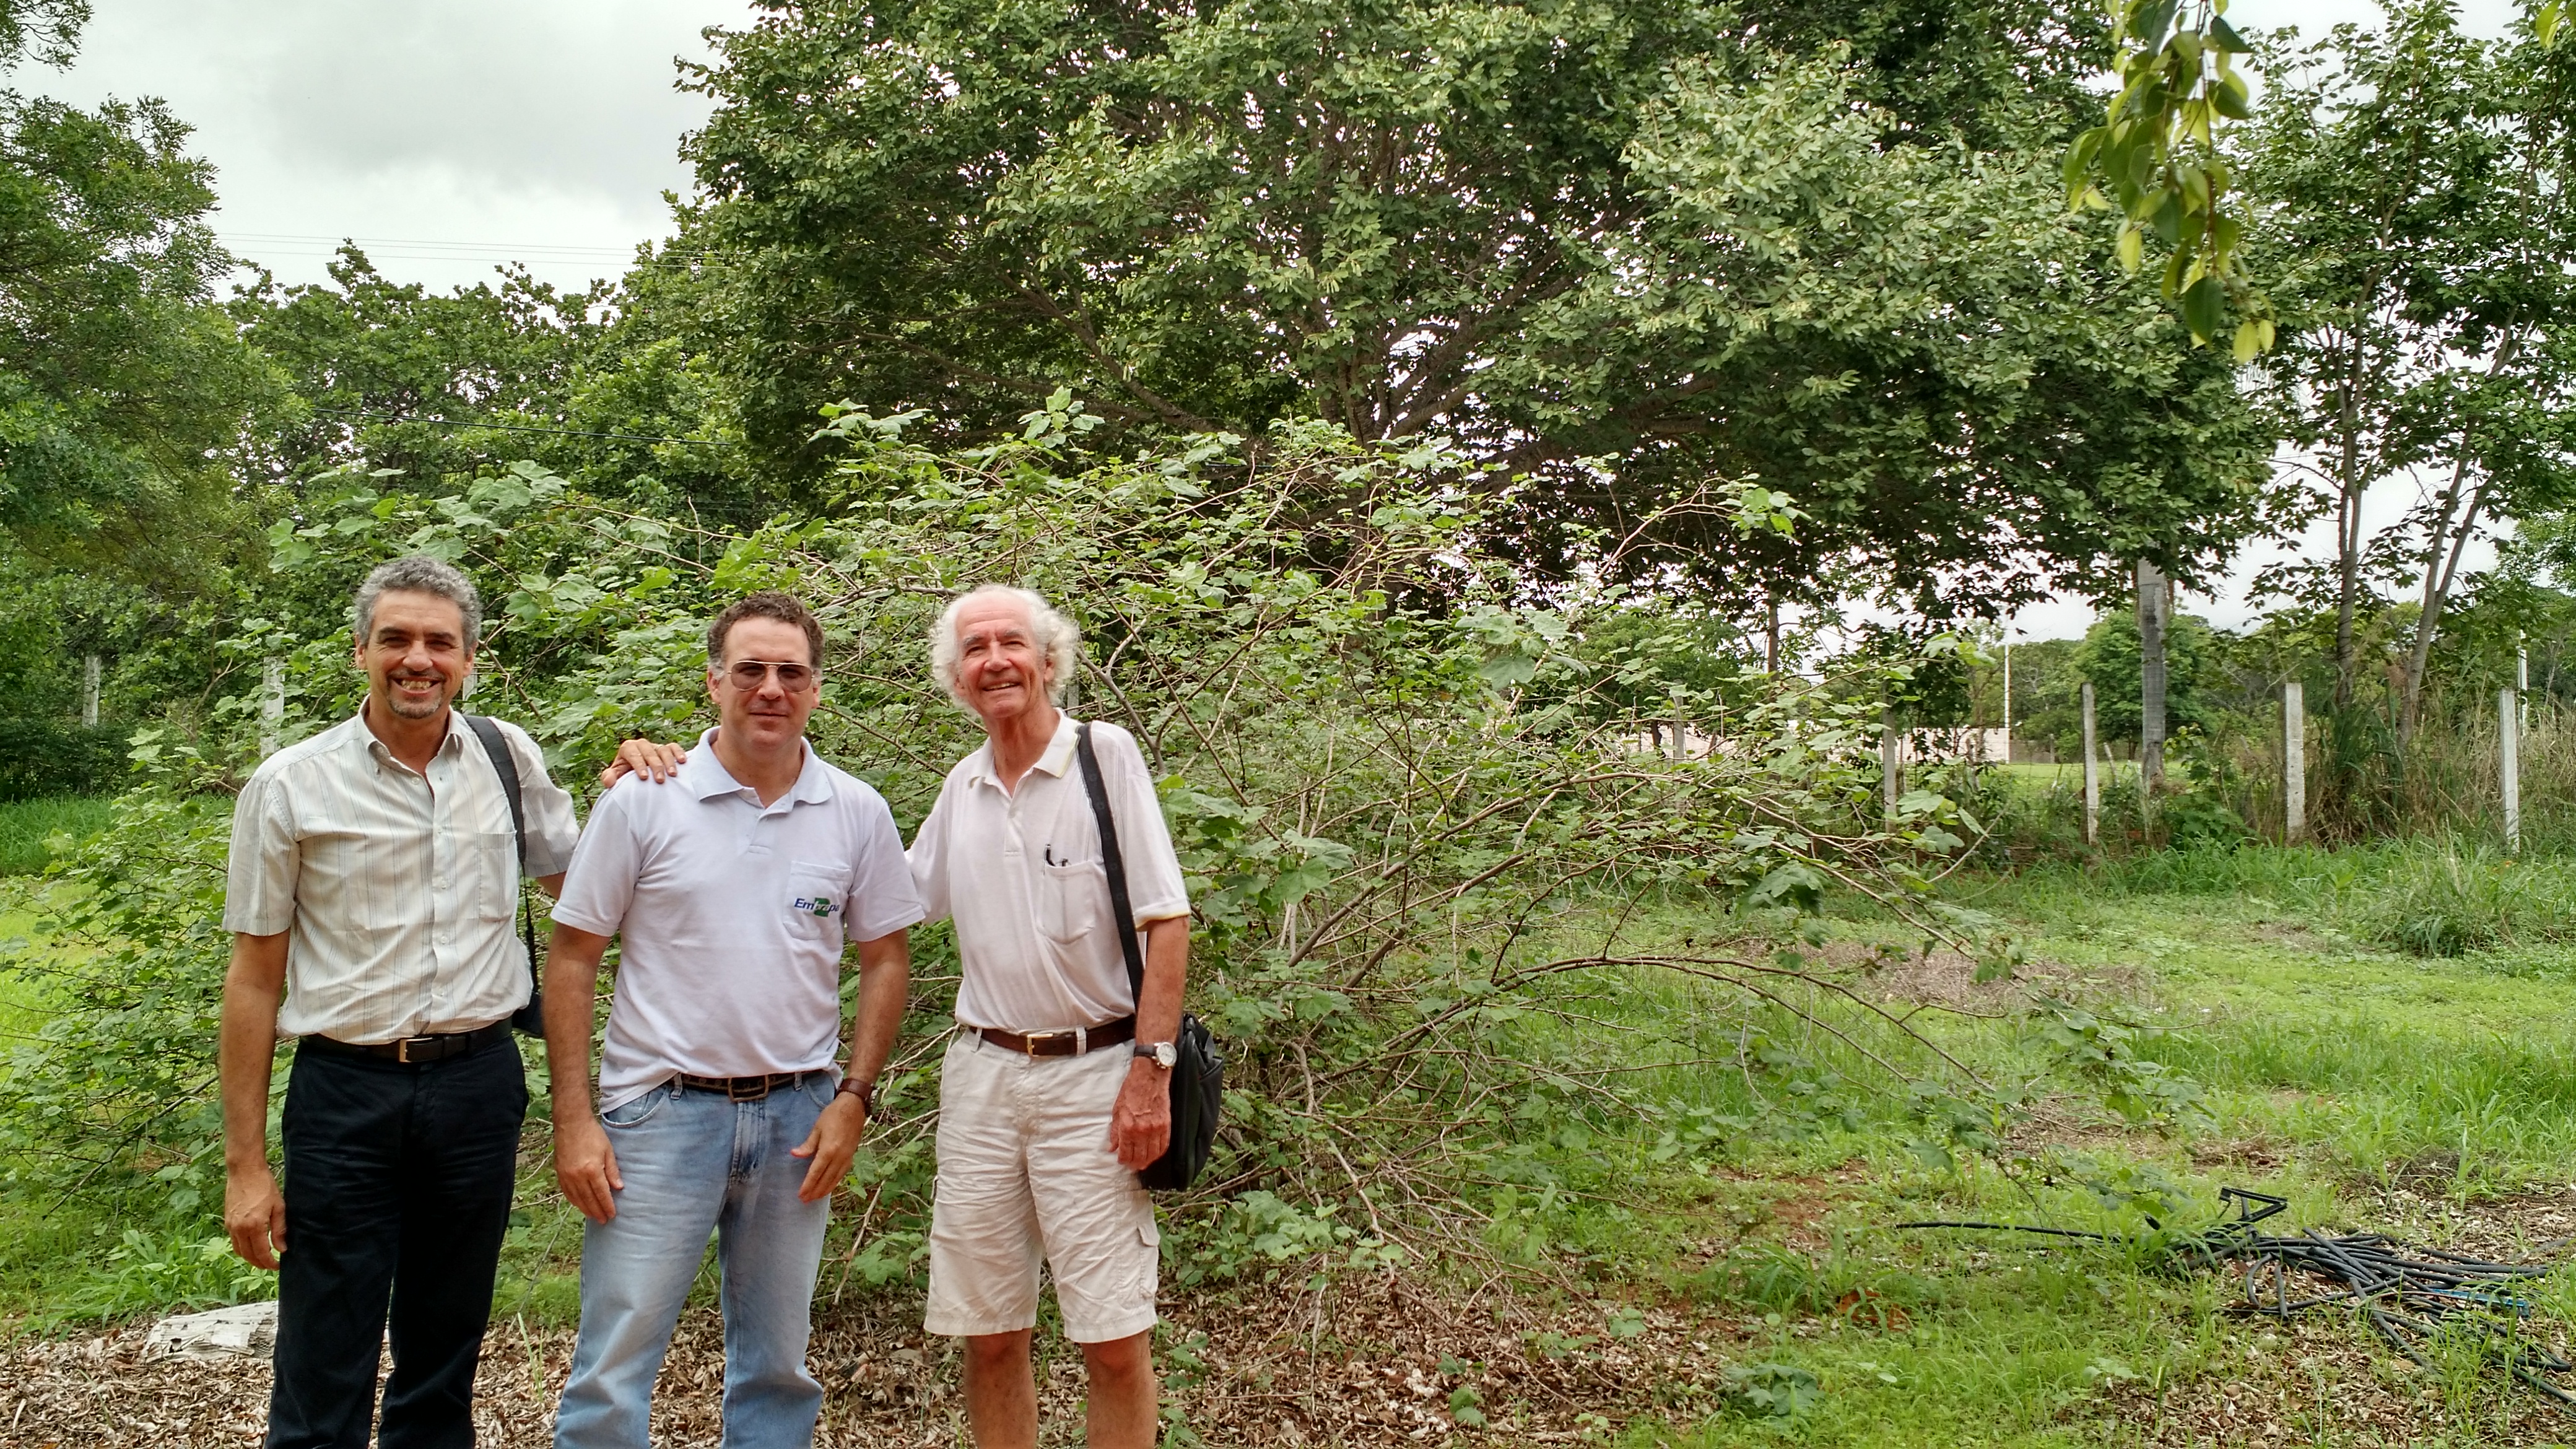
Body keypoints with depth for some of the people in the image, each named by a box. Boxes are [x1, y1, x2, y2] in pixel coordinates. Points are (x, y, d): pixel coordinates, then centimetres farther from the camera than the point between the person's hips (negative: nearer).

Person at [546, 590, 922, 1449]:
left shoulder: (857, 814, 2)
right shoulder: (643, 803, -4)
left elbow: (885, 961, 8)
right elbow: (572, 960, -2)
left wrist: (853, 1097, -1)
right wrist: (574, 1119, -7)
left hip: (797, 1118, 3)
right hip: (663, 1114, -2)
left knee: (778, 1368, 14)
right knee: (613, 1370, 1)